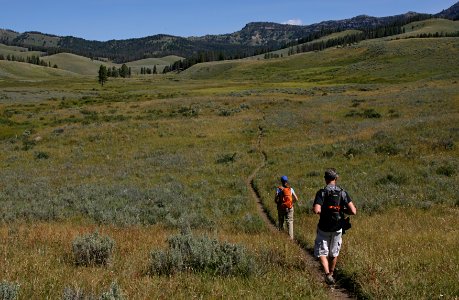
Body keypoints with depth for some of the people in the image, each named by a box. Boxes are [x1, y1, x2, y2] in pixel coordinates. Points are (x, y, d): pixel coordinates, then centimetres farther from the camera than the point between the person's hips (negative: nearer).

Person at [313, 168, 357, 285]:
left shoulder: (321, 192, -13)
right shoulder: (343, 193, -6)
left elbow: (316, 210, -25)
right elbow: (353, 211, -13)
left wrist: (323, 210, -3)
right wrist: (343, 210, 5)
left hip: (324, 228, -3)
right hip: (337, 228, 3)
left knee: (321, 252, 10)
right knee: (334, 253, 21)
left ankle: (327, 274, -11)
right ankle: (331, 274, 36)